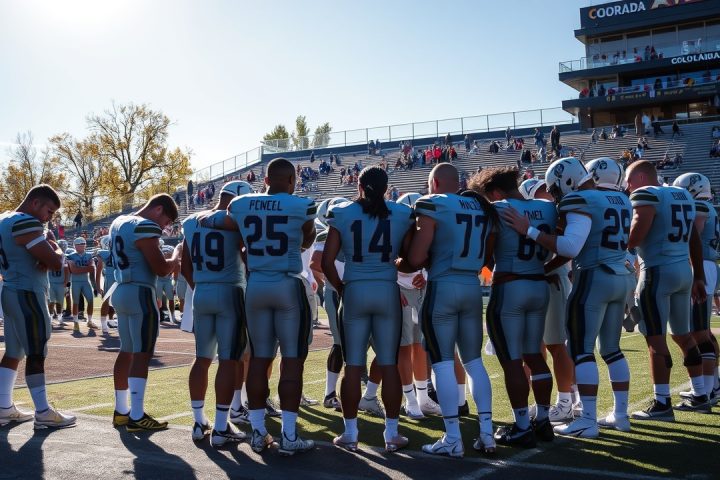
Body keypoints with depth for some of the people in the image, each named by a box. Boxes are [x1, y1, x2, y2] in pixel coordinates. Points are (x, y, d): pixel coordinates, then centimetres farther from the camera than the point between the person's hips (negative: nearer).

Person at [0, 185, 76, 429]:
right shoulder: (25, 223, -18)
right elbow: (55, 263, -22)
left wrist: (47, 252, 1)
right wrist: (57, 249, 1)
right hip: (27, 294, -10)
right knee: (36, 354, -5)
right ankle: (43, 413, 0)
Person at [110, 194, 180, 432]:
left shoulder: (118, 223, 15)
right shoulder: (145, 227, -15)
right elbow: (161, 269, -15)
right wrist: (177, 257, 4)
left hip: (121, 291, 10)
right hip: (140, 293, -10)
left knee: (126, 351, 14)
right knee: (142, 354, -6)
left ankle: (121, 411, 20)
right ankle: (137, 416, -4)